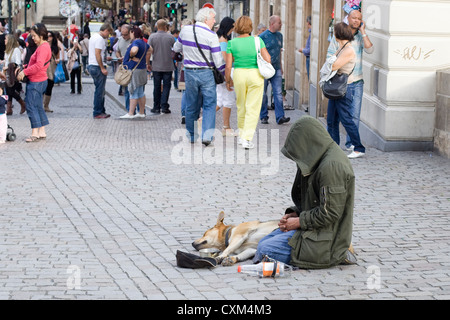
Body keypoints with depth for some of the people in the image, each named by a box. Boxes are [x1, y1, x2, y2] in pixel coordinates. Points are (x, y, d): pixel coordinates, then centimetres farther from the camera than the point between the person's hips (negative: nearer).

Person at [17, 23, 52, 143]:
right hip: (36, 81, 10)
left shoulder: (43, 47, -17)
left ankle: (35, 133, -8)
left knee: (31, 106, -8)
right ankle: (42, 132, 18)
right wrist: (25, 70, 7)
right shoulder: (41, 46, 16)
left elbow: (38, 65, -26)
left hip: (36, 82, -10)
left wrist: (24, 72, -19)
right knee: (38, 106, 13)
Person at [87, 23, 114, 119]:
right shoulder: (100, 39, -14)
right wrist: (102, 68, -19)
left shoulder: (93, 37, 17)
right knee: (99, 91, -5)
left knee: (100, 90, 15)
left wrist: (105, 58, 23)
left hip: (91, 66, 10)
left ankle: (101, 111, 20)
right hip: (97, 67, -10)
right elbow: (97, 54, -21)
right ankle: (97, 113, -2)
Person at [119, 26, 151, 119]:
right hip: (142, 69, 9)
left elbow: (134, 50, -38)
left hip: (135, 70, -9)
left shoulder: (136, 42, -16)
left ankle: (130, 113, -7)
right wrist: (147, 63, 38)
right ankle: (142, 112, 18)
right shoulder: (143, 43, 14)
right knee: (141, 93, 13)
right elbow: (149, 50, 32)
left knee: (134, 92, -8)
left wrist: (132, 56, -16)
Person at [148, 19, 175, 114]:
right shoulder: (170, 37, -5)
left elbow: (149, 50, -8)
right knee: (166, 86, 5)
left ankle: (156, 107, 12)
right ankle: (164, 106, -1)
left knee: (157, 87, 9)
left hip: (156, 66, 1)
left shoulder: (152, 37, -5)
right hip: (168, 66, -1)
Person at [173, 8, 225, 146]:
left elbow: (176, 48, 19)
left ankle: (191, 136, 23)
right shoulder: (211, 35, -12)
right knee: (209, 104, 2)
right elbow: (218, 61, -11)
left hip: (189, 72, 4)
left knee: (191, 105, 14)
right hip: (206, 73, -4)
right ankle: (207, 135, -10)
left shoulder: (185, 30, 1)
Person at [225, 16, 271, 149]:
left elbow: (228, 66, -3)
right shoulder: (257, 40, -7)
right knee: (252, 108, 1)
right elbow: (268, 59, -10)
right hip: (255, 75, -2)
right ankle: (247, 138, -6)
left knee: (241, 106, 19)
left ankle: (242, 134, 30)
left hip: (239, 75, 2)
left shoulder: (232, 43, -4)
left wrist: (228, 80, 10)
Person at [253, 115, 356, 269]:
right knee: (263, 243, 12)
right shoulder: (320, 160, 10)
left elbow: (330, 213, -23)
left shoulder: (332, 166, -22)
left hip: (327, 235, -11)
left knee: (265, 250, -18)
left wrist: (299, 221, -12)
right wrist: (294, 213, 4)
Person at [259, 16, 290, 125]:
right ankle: (264, 116, 15)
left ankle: (280, 117, -7)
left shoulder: (279, 35, 11)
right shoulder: (263, 36, -8)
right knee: (263, 94, 4)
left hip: (276, 69, 5)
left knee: (278, 93, -4)